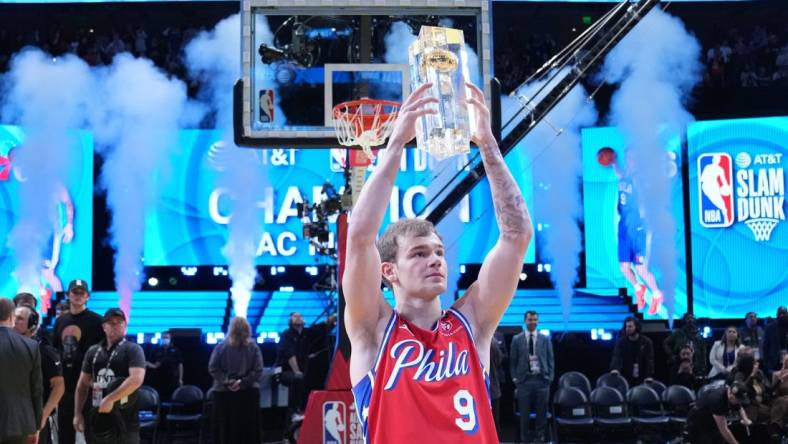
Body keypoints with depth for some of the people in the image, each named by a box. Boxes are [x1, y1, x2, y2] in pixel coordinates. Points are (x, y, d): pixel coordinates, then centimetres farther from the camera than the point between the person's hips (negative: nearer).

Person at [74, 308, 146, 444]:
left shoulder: (133, 349, -3)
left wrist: (110, 398, -21)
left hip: (124, 419, -6)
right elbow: (82, 384, 17)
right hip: (96, 417, 6)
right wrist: (78, 413, 9)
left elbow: (136, 379, -18)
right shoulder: (93, 351, 14)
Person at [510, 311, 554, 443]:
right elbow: (513, 361, 6)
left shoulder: (545, 339, 6)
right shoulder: (517, 339, 4)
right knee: (524, 412, 3)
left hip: (541, 379, 1)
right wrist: (515, 378, -1)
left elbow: (550, 360, 8)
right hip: (524, 379, -1)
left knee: (541, 412, 4)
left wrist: (549, 377, 0)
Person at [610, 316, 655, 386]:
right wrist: (615, 369, -34)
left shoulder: (646, 342, 1)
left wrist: (649, 376, -19)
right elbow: (616, 357, -13)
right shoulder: (621, 342, 0)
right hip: (626, 379, 0)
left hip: (642, 380, 0)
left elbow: (649, 360, -5)